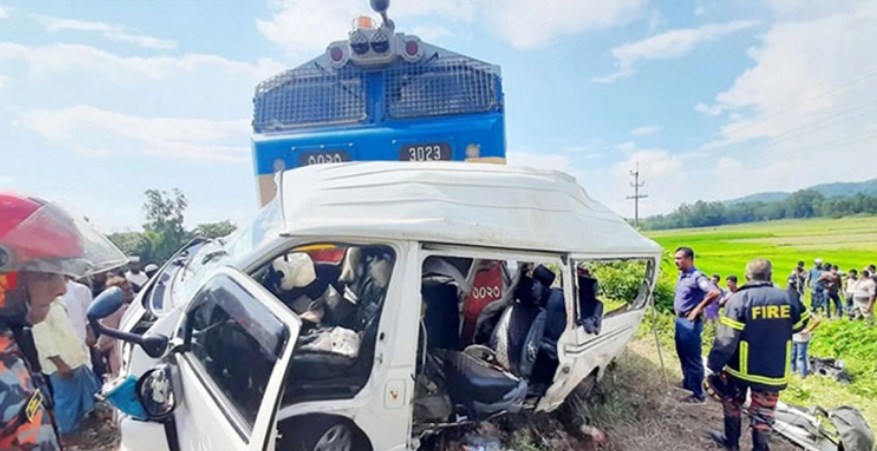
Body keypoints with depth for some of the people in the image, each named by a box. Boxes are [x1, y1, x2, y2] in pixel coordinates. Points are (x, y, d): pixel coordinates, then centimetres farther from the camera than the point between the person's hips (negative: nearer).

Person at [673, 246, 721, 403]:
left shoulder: (697, 277, -17)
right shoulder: (682, 276, 10)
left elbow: (715, 292, -29)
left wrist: (698, 309, -23)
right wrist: (678, 316, 14)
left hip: (690, 322, -9)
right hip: (680, 320, 9)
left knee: (693, 358, -1)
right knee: (683, 355, 19)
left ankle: (697, 394, 8)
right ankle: (687, 385, 34)